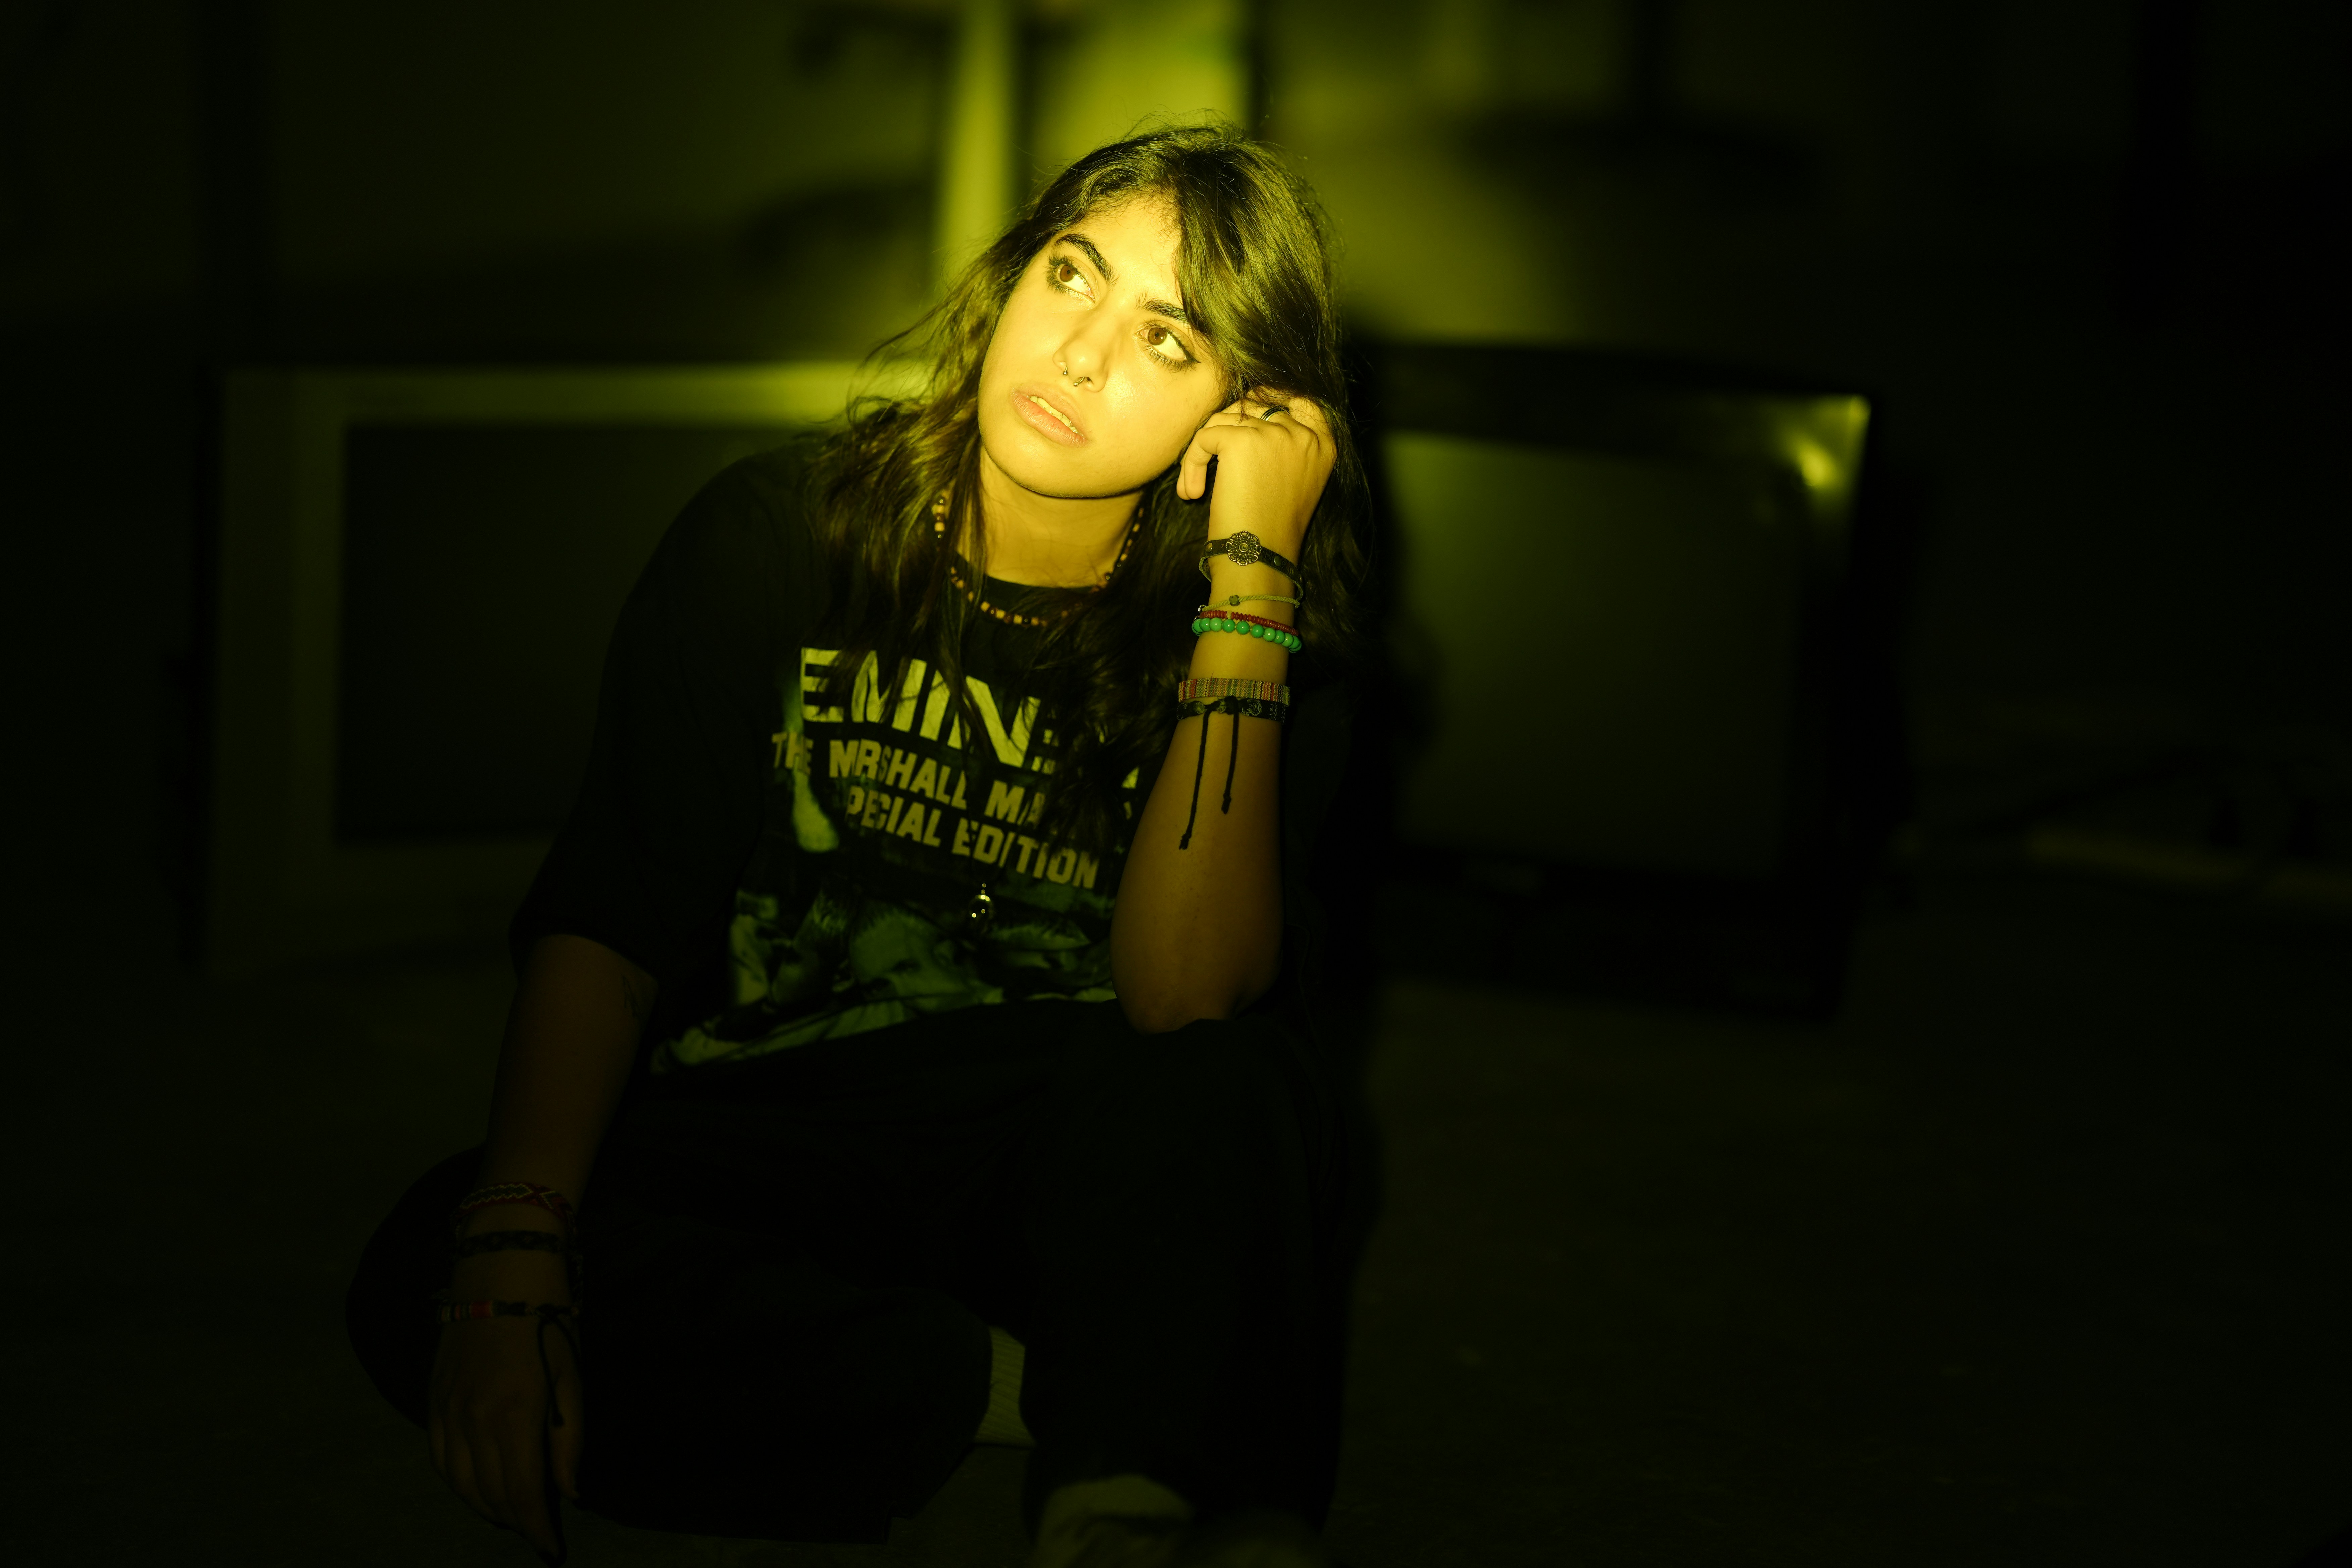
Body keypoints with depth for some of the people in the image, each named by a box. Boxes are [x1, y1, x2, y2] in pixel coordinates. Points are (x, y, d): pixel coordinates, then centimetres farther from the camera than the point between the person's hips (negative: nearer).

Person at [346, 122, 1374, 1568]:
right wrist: (511, 1247, -28)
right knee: (429, 1282, -28)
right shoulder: (784, 532, -6)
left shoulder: (1266, 631, -9)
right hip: (759, 1151, 2)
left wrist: (1249, 581, -27)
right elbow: (608, 914, -12)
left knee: (1234, 1085, -35)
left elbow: (1182, 999, -25)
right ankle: (1055, 1400, -20)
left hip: (1085, 1172, -2)